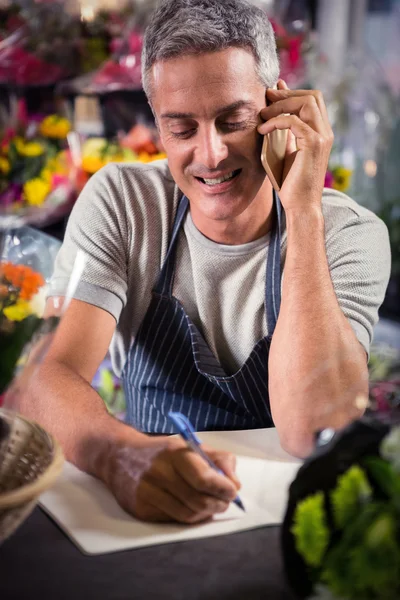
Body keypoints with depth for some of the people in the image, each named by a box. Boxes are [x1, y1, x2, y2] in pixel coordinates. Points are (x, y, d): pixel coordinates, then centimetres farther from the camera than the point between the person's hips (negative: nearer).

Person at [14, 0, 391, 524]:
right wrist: (120, 454, -40)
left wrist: (304, 210, -26)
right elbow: (50, 376, -18)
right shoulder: (119, 203, -6)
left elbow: (311, 434, -25)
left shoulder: (350, 234, -12)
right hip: (143, 508, 2)